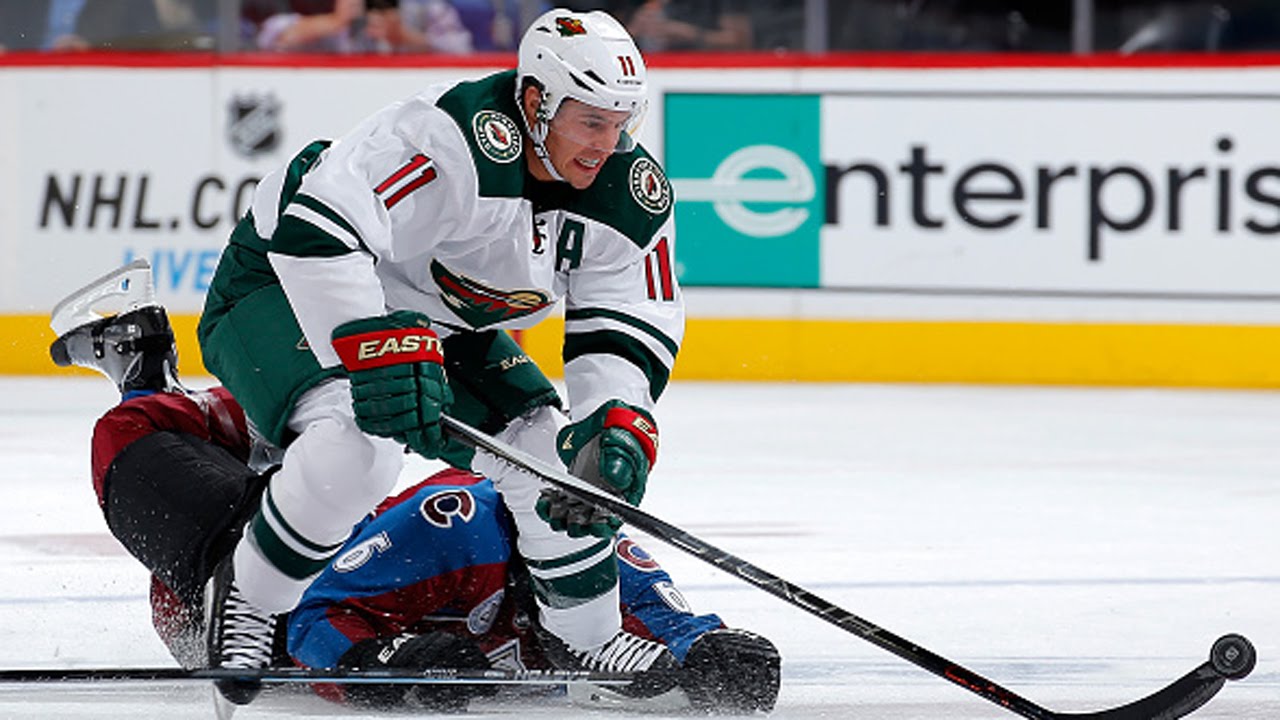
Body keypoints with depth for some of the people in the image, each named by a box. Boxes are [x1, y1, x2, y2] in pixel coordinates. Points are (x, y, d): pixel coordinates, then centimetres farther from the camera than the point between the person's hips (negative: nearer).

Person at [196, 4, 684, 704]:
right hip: (287, 281, -8)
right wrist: (374, 351, -50)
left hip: (439, 321, 8)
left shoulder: (632, 194, -12)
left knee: (552, 451, -2)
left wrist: (618, 423, -25)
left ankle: (592, 639, 18)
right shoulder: (459, 140, -36)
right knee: (357, 449, -33)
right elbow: (317, 231, -42)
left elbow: (629, 329, -5)